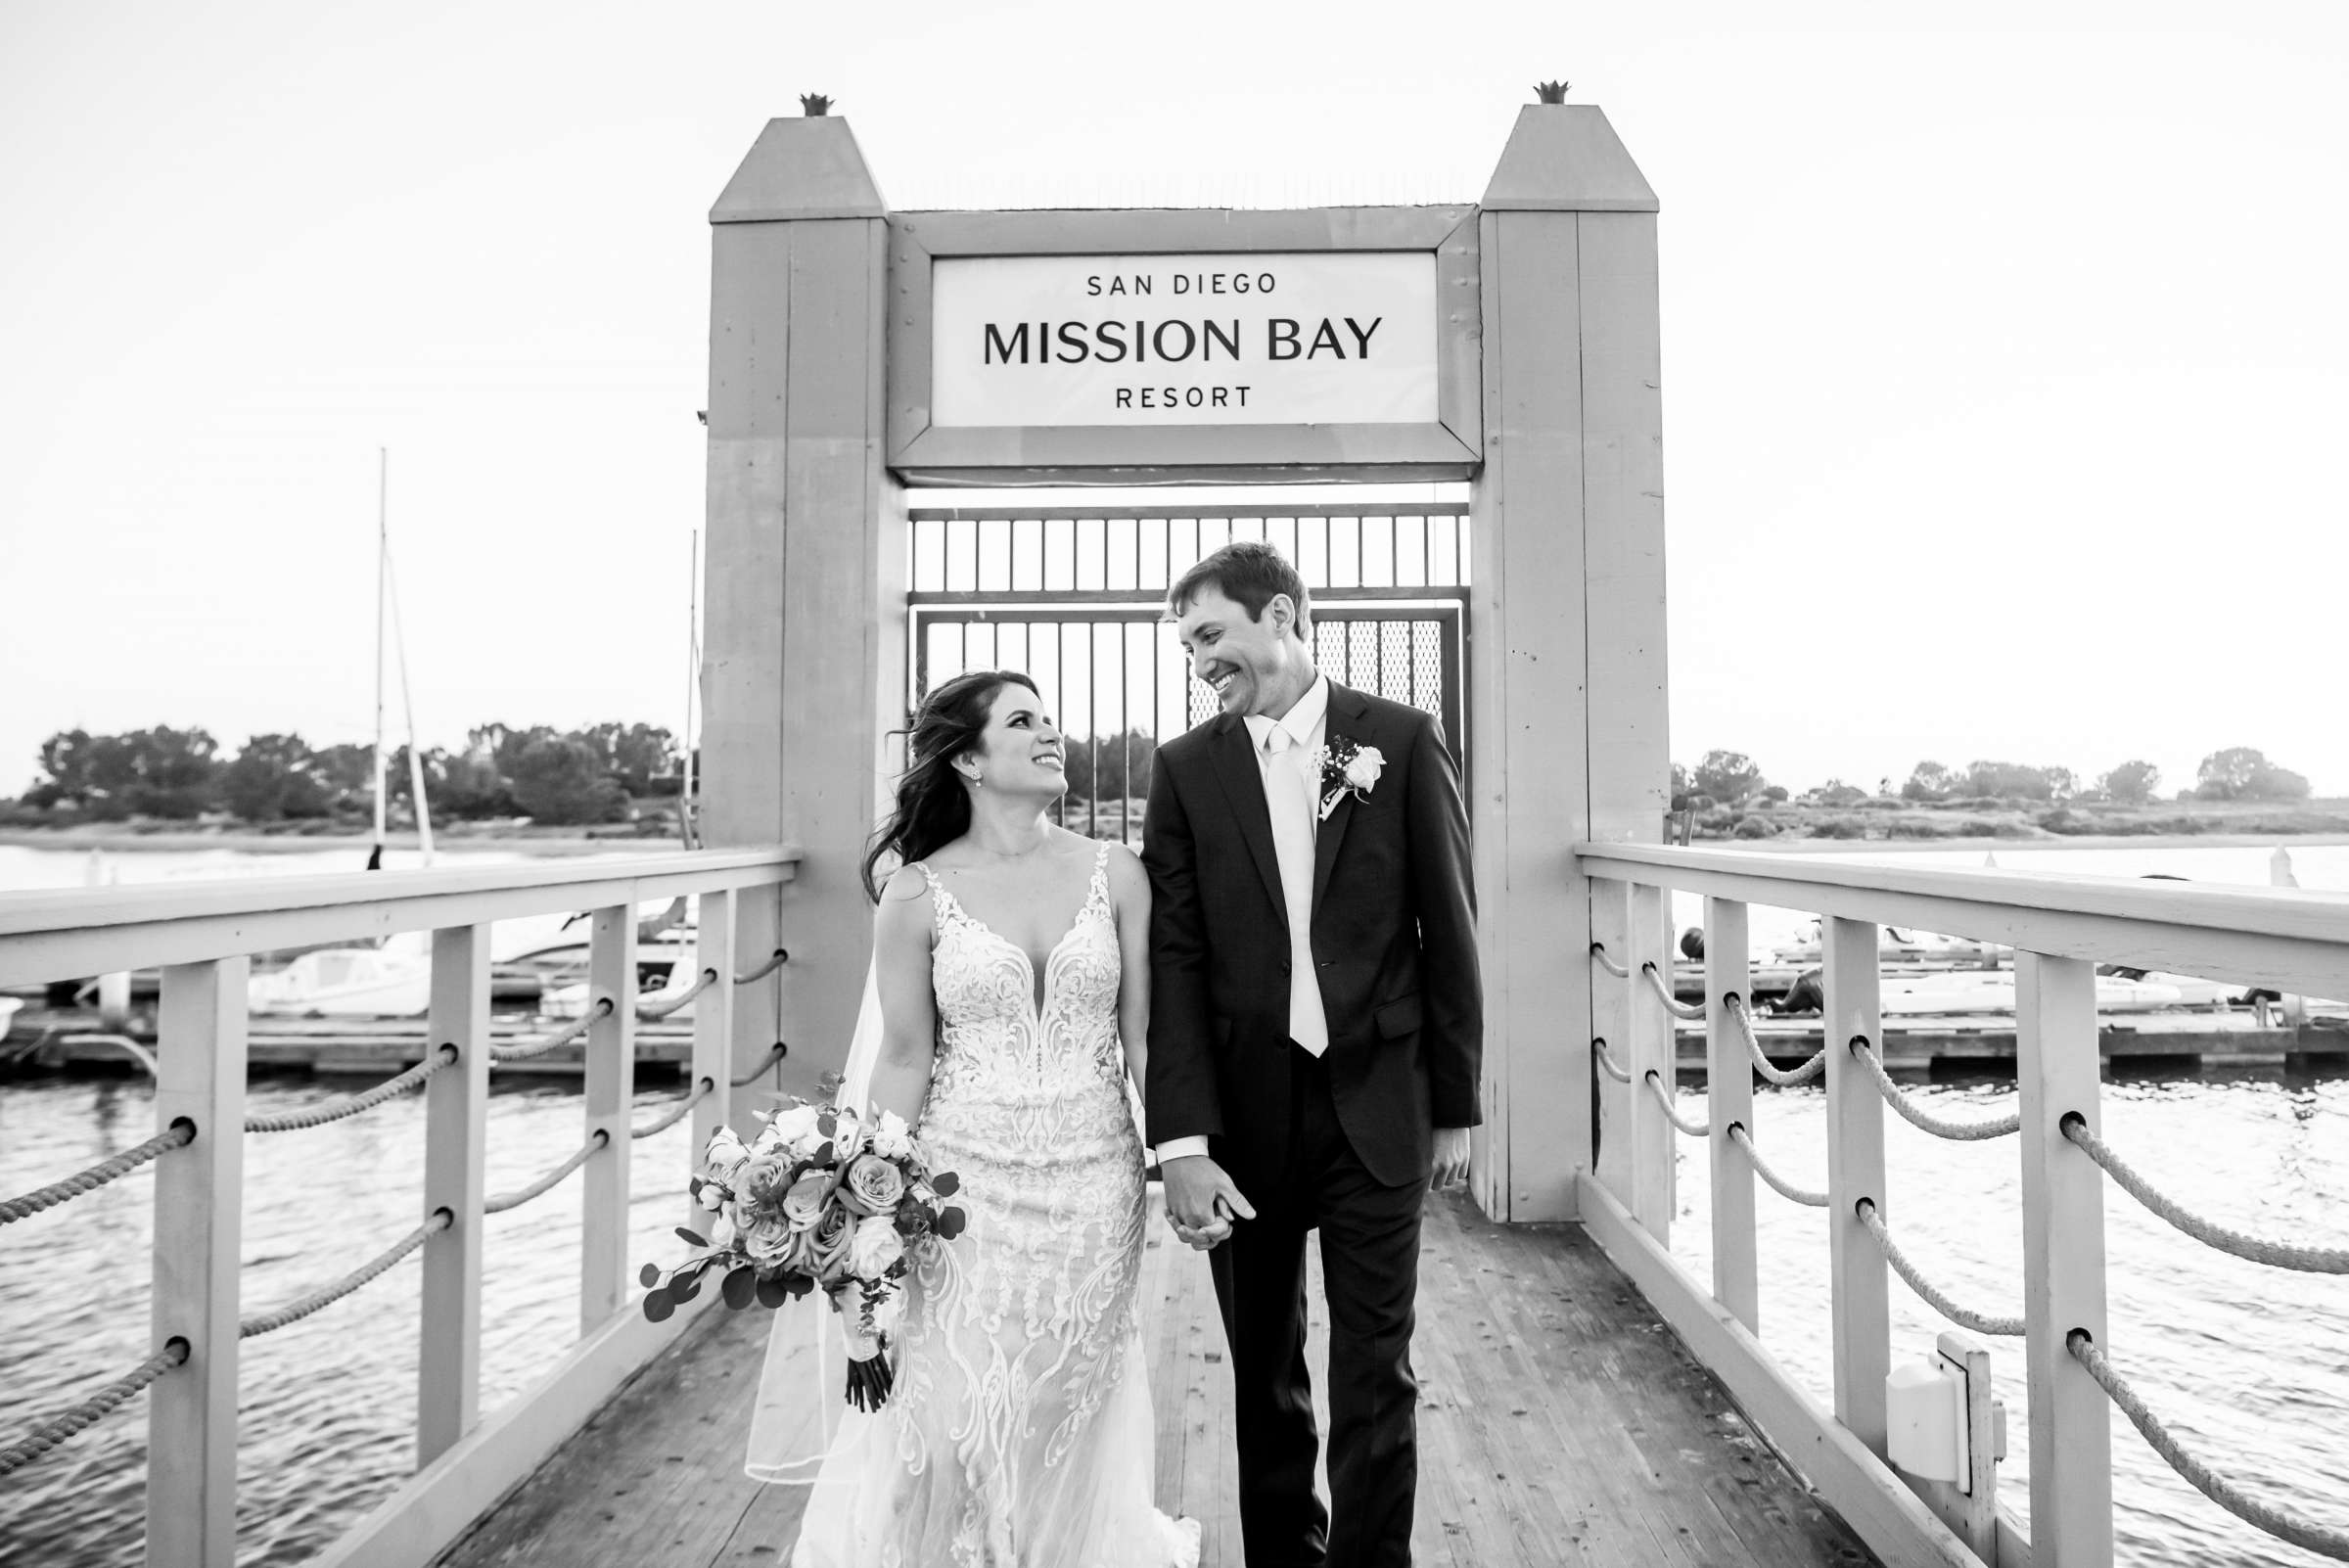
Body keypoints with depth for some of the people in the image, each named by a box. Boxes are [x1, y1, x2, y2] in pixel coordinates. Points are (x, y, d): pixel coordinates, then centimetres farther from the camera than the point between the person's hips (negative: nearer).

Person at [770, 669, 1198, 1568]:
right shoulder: (918, 894, -5)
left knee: (1067, 1416, 13)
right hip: (964, 1180, -2)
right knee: (957, 1420, 3)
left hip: (1093, 1181, 2)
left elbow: (1143, 1032, 3)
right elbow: (904, 1059, -2)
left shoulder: (1114, 873, 0)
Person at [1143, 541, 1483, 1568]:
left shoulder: (1403, 741, -2)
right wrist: (1183, 1141, -12)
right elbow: (1175, 961, -5)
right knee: (1265, 1371, 15)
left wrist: (1455, 1107, 1)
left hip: (1375, 1104, -1)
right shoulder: (1185, 769, 1)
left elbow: (1450, 933, 0)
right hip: (1243, 1108, 2)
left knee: (1376, 1374, 7)